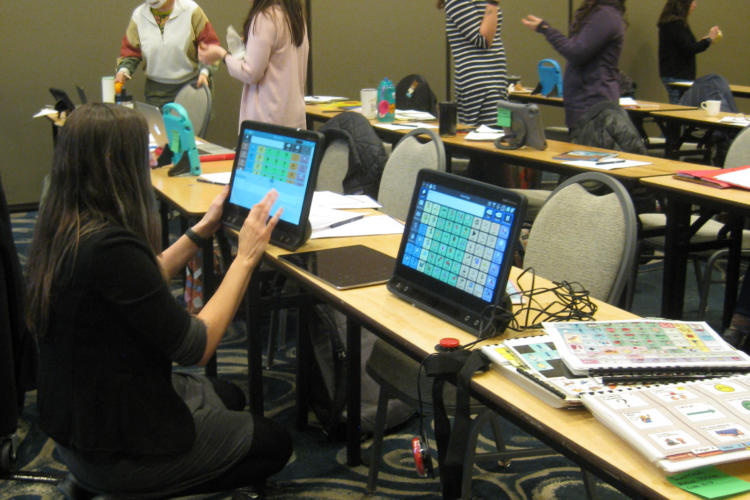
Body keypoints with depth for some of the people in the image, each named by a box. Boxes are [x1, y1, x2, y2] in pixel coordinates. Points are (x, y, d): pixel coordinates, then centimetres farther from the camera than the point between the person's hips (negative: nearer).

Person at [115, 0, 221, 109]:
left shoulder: (191, 10, -4)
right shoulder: (139, 15, 4)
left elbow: (209, 45, -4)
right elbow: (129, 49, 7)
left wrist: (204, 72, -17)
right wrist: (123, 71, -11)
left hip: (191, 84, -2)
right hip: (156, 89, 2)